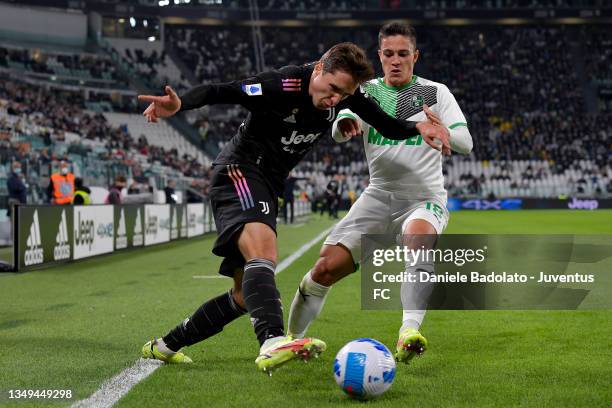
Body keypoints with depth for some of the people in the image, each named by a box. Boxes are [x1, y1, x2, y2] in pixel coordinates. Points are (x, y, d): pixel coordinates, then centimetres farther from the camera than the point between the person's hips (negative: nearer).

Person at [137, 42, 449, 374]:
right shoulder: (282, 86, -22)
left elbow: (388, 127, 6)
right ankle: (272, 342, -55)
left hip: (268, 189, 8)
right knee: (262, 250, -36)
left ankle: (165, 346, 23)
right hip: (239, 172, -8)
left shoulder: (344, 91, -1)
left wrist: (417, 126, -14)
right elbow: (218, 91, -27)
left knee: (245, 296, 9)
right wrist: (179, 104, -45)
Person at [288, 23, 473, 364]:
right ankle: (292, 338, 16)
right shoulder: (367, 91, 6)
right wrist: (345, 125, -38)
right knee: (325, 269, -8)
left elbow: (466, 143, -8)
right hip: (379, 196, 2)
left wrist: (446, 134, -32)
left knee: (419, 235, -38)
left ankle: (409, 333, -47)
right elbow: (339, 130, -12)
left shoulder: (435, 92, 2)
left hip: (425, 197, -2)